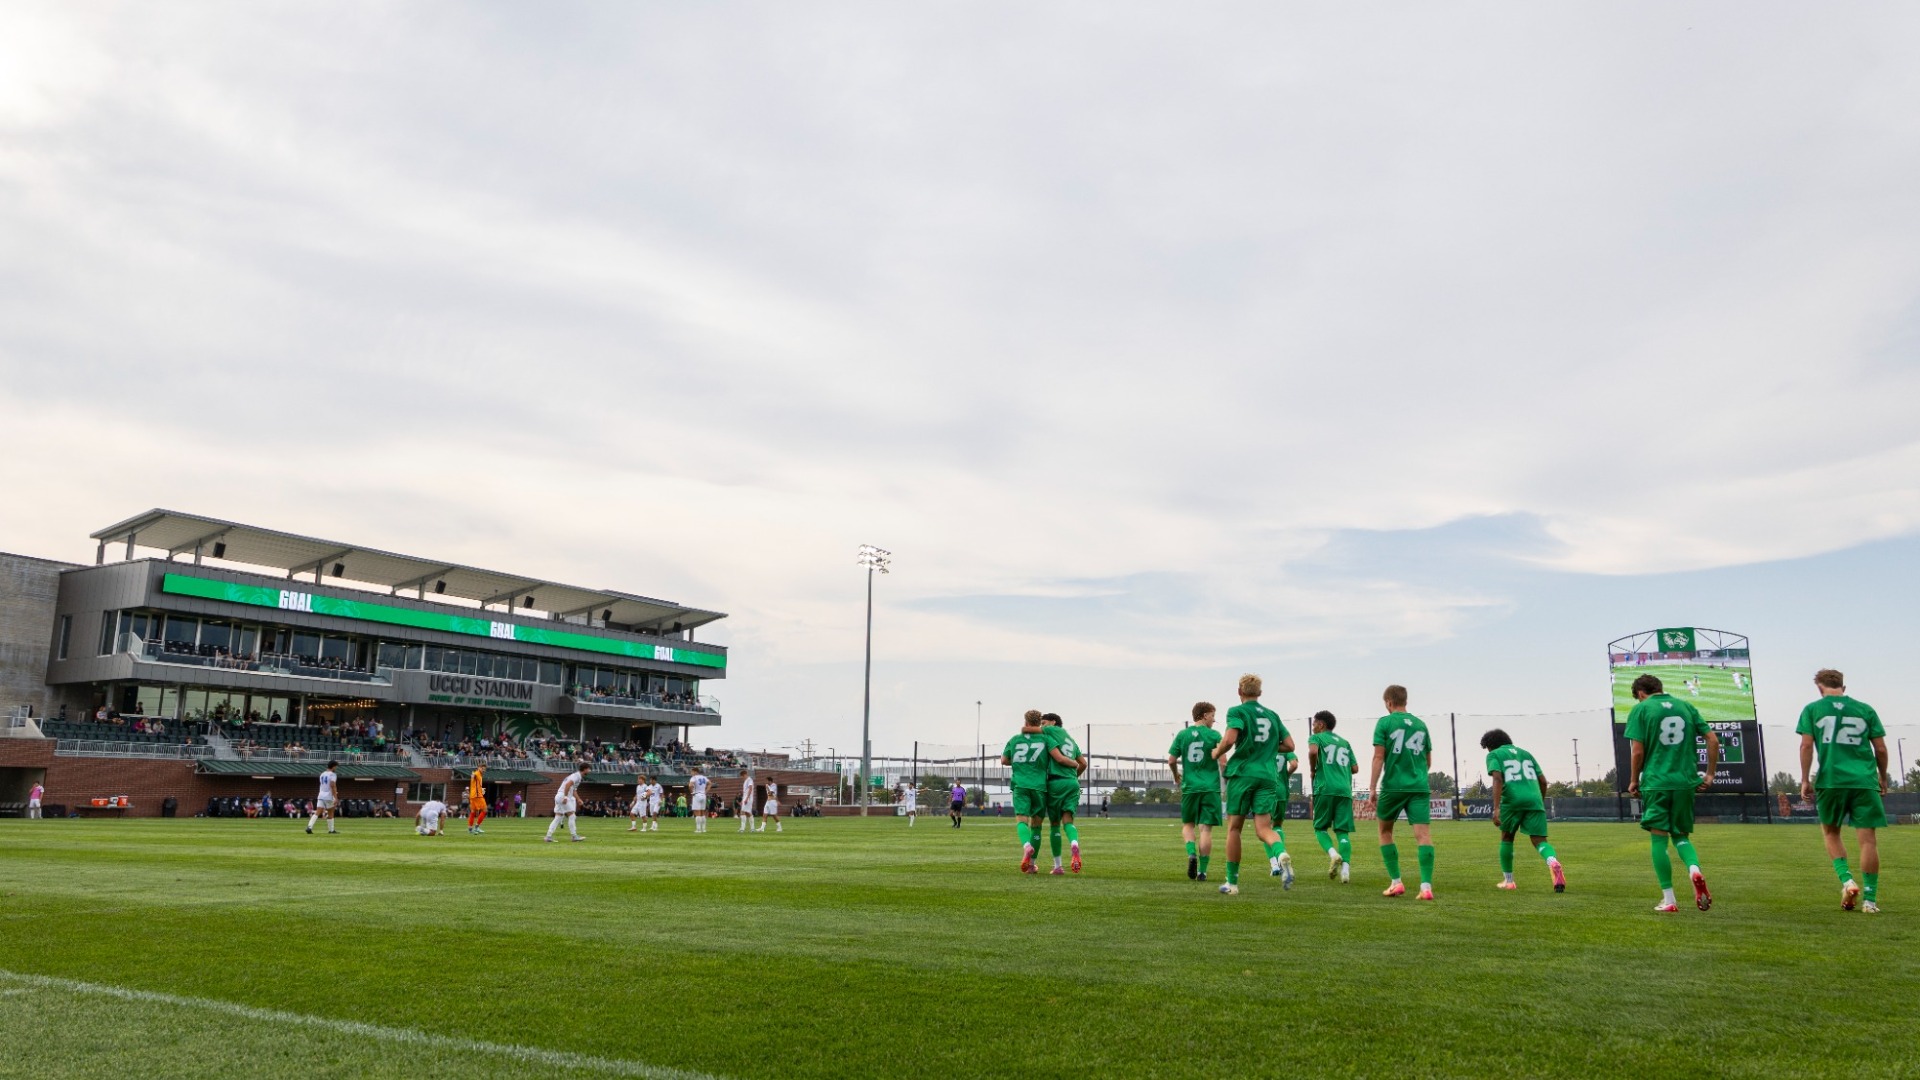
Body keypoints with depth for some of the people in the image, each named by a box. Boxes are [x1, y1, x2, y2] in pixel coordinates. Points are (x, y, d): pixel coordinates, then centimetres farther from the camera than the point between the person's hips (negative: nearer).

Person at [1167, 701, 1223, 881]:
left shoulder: (1182, 734, 5)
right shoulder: (1214, 735, -2)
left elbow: (1171, 760, 4)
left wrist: (1176, 776, 23)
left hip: (1189, 787, 2)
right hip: (1210, 787, -2)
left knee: (1188, 824, 17)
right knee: (1206, 828, 1)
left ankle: (1192, 854, -10)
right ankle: (1202, 871, 0)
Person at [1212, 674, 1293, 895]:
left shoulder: (1237, 711, 0)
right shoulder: (1272, 715, 16)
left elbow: (1229, 739, -16)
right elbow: (1289, 745, 15)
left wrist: (1217, 753, 2)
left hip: (1242, 773, -3)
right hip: (1268, 776, 3)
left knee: (1234, 828, 8)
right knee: (1263, 828, 0)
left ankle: (1232, 882, 13)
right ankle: (1281, 854, -34)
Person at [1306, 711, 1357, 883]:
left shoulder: (1316, 738, 8)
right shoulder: (1345, 743, 23)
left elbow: (1313, 751, -15)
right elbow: (1355, 768, 17)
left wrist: (1312, 770, 0)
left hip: (1325, 788, -4)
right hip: (1345, 790, 4)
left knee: (1320, 828, 8)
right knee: (1343, 831, 2)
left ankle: (1333, 854, -17)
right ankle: (1345, 867, -14)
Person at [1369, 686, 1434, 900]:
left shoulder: (1385, 722, -1)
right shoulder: (1420, 724, 12)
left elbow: (1379, 757, -7)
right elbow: (1428, 761, 18)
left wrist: (1372, 788, -6)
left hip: (1393, 786, -3)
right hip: (1420, 787, 3)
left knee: (1385, 832, 15)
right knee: (1423, 834, -4)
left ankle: (1397, 883, 12)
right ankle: (1426, 886, -16)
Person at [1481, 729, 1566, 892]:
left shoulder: (1494, 755, 10)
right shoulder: (1526, 754, 27)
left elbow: (1497, 779, -7)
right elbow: (1543, 781, 20)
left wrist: (1496, 808, -14)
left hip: (1512, 800, -3)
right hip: (1534, 799, 3)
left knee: (1506, 837, 19)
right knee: (1539, 840, 0)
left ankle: (1508, 880, 24)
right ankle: (1553, 863, -33)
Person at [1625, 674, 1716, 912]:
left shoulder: (1641, 709, 0)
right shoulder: (1686, 707, 11)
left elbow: (1638, 752, -6)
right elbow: (1713, 740, 7)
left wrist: (1633, 781, 7)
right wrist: (1710, 774, 15)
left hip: (1656, 783, -4)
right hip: (1686, 782, 4)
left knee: (1659, 839, 4)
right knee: (1681, 835, 17)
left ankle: (1668, 899, 5)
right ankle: (1695, 870, -13)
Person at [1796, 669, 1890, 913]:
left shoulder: (1812, 709, 6)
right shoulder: (1865, 710, 10)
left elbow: (1806, 746, -1)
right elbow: (1881, 749, 9)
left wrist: (1805, 780, 4)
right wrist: (1883, 777, 23)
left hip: (1830, 780, -1)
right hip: (1865, 781, 1)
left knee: (1830, 831, 17)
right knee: (1868, 838, 3)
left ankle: (1846, 880, -1)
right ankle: (1870, 899, 3)